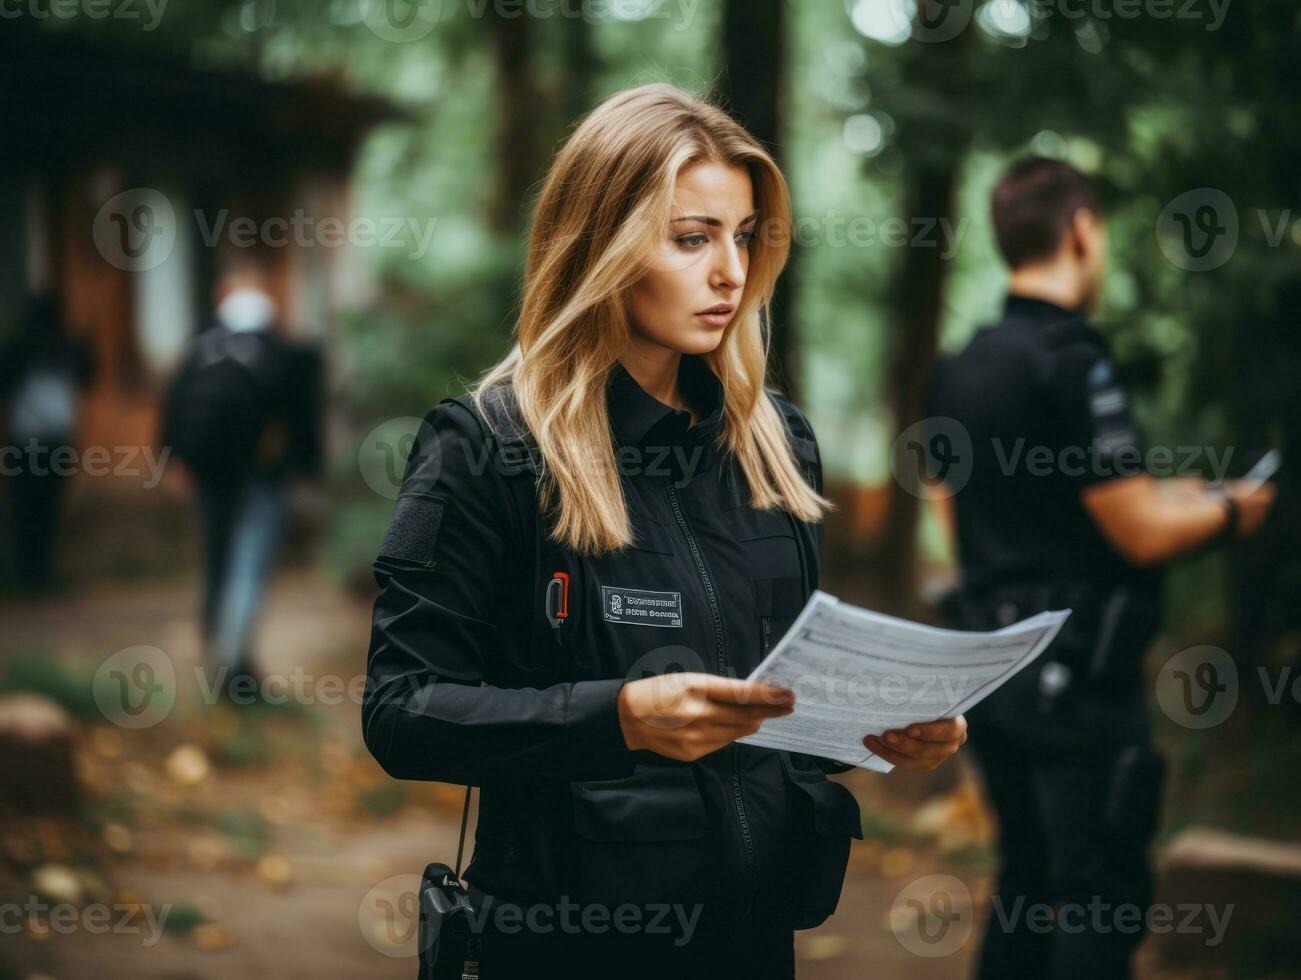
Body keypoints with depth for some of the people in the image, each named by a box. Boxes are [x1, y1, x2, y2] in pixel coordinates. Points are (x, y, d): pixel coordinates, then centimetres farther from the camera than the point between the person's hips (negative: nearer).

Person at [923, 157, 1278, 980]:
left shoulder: (964, 369, 9)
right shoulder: (1072, 359, -17)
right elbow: (1141, 537, -17)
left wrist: (1155, 500, 22)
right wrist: (1228, 511, 2)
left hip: (995, 666, 9)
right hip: (1076, 676, -8)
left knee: (1027, 883, 16)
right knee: (1103, 899, -2)